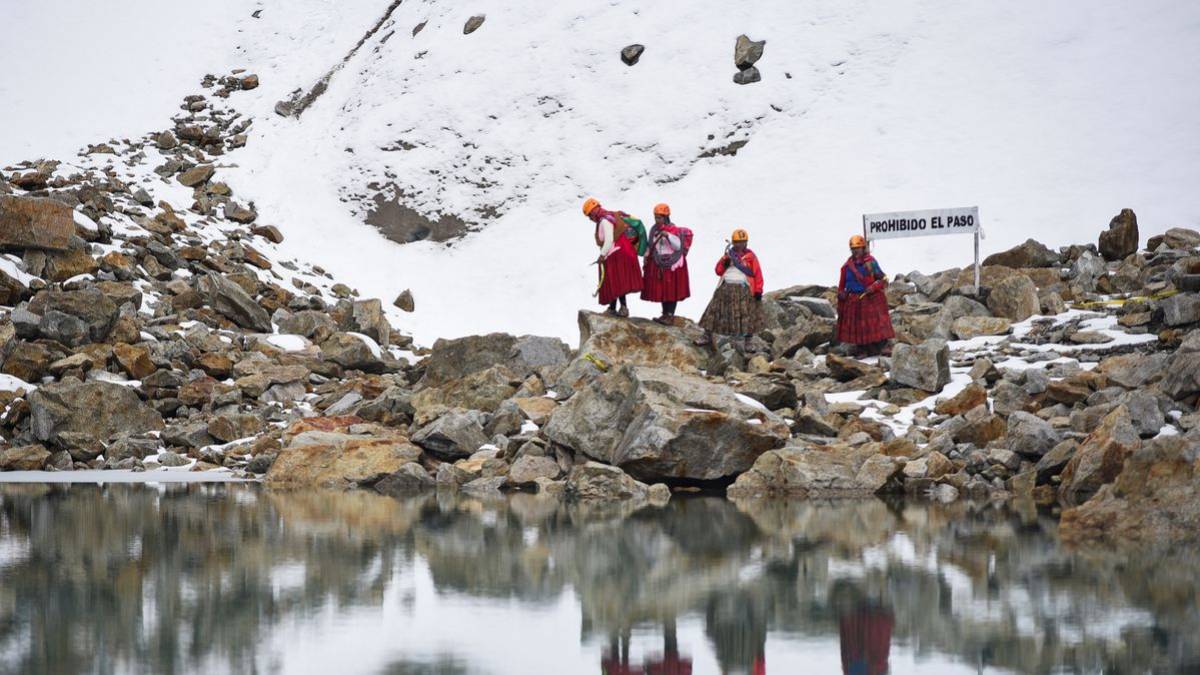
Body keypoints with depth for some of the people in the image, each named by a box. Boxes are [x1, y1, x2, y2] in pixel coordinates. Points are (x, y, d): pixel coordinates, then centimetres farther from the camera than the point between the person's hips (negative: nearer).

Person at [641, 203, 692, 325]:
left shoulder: (673, 229, -11)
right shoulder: (654, 230, 8)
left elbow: (678, 246, -19)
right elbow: (651, 245, 17)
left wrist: (668, 236, -28)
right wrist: (647, 255, 2)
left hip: (672, 264, -6)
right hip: (658, 264, 6)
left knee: (672, 290, -3)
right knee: (661, 290, 8)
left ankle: (670, 315, 0)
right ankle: (665, 314, 17)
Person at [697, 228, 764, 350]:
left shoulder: (750, 256, 4)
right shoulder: (729, 254, 13)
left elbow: (758, 274, 1)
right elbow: (719, 271, 13)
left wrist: (758, 291, -6)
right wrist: (725, 262, -6)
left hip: (743, 289, -2)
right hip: (726, 288, 2)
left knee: (747, 317, -2)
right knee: (714, 311, 1)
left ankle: (747, 343, 8)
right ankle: (708, 336, 12)